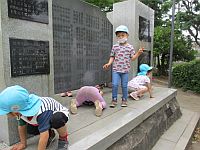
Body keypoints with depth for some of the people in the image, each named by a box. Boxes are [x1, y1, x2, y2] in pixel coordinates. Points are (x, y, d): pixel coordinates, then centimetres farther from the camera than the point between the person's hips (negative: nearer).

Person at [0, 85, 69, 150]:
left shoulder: (41, 113, -44)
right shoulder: (21, 111, -19)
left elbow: (44, 136, -41)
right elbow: (21, 127, -1)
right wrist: (23, 143, 5)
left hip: (60, 113, -7)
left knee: (56, 120, -39)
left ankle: (63, 139, -10)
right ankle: (50, 134, 14)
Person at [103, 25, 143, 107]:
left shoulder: (130, 47, 3)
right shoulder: (115, 47, 6)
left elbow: (132, 58, 4)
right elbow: (112, 57, 10)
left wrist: (138, 53, -10)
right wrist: (109, 63, -5)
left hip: (125, 70, 0)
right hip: (116, 69, 1)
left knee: (124, 86, 7)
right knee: (114, 84, -5)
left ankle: (124, 100, 23)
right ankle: (114, 100, 11)